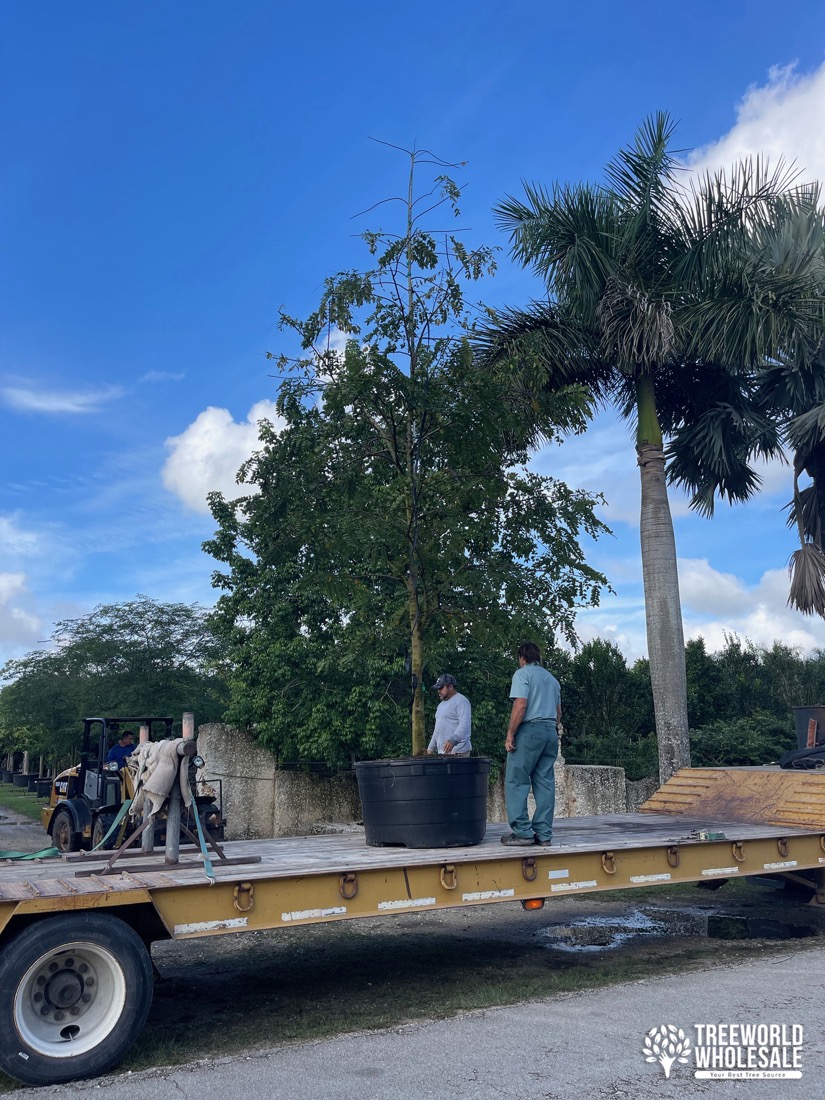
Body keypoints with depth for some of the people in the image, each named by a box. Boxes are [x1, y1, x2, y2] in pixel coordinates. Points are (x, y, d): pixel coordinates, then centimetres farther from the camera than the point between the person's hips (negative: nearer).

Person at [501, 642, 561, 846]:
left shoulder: (523, 674, -3)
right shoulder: (552, 678, 21)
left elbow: (520, 705, -14)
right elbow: (558, 711, 21)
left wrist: (510, 734, -13)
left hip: (530, 730, -7)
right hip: (551, 732, 8)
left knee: (516, 781, -4)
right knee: (545, 783, 6)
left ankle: (522, 832, -9)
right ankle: (543, 833, 4)